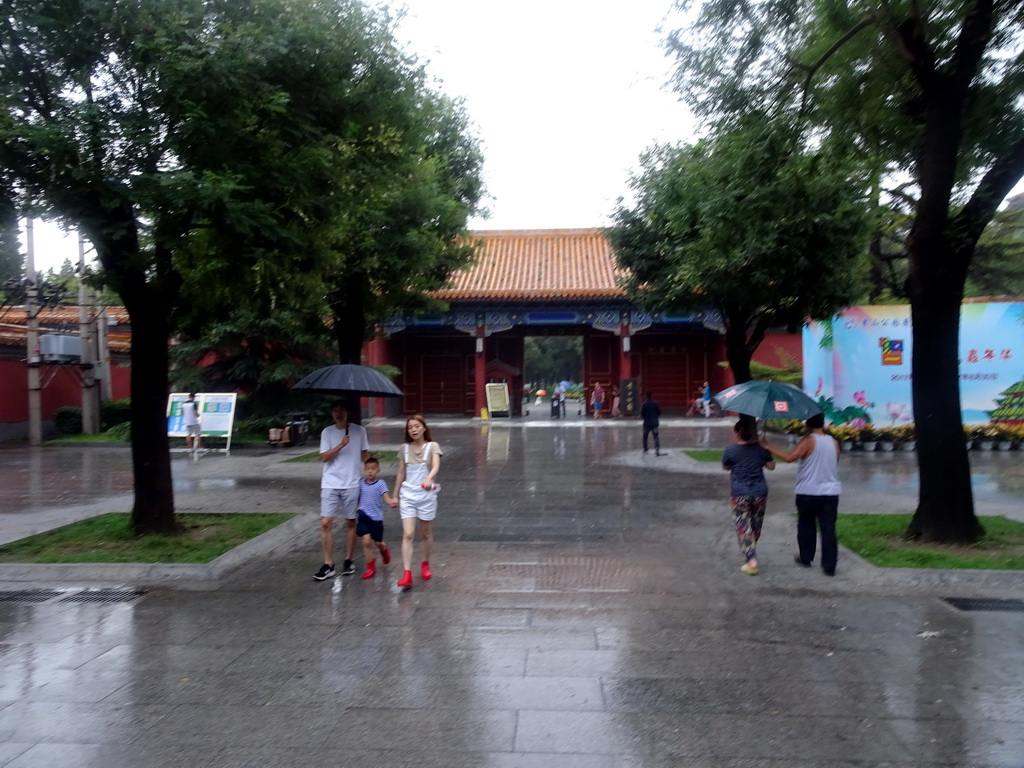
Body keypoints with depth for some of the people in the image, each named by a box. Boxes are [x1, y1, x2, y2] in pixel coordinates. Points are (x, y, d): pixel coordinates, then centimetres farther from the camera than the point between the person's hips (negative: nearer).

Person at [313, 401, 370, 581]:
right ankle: (328, 565, 3)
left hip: (352, 484, 0)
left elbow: (365, 454, 9)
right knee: (325, 523, -5)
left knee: (351, 523, 8)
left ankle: (349, 561, 21)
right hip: (330, 484, 0)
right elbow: (324, 457, -5)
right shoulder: (327, 432, 3)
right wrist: (341, 445, -16)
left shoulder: (359, 431, 2)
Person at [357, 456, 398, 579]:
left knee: (378, 543, 13)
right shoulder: (361, 483, 2)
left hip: (377, 518, -2)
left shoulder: (381, 484, -9)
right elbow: (358, 498, 13)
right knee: (366, 542, -9)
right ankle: (371, 567, 4)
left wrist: (391, 502, -41)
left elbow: (386, 496, -20)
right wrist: (356, 514, 13)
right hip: (363, 517, 2)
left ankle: (384, 550, 50)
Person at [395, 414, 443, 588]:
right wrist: (395, 495, 14)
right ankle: (407, 574, -12)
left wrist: (429, 479, -43)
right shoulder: (405, 449, 5)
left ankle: (425, 564, 35)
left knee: (426, 534, 12)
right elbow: (401, 473, 13)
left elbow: (436, 466, -23)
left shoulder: (432, 446, -5)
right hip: (407, 495, 2)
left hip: (426, 495, -2)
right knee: (408, 534, -9)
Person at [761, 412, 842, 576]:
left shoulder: (808, 440, -13)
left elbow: (789, 457, -24)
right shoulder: (833, 442, 4)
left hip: (808, 492, -4)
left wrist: (769, 447, -18)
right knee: (828, 529, 3)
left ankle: (806, 558, 26)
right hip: (831, 492, 4)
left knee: (806, 526, 14)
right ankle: (829, 566, 1)